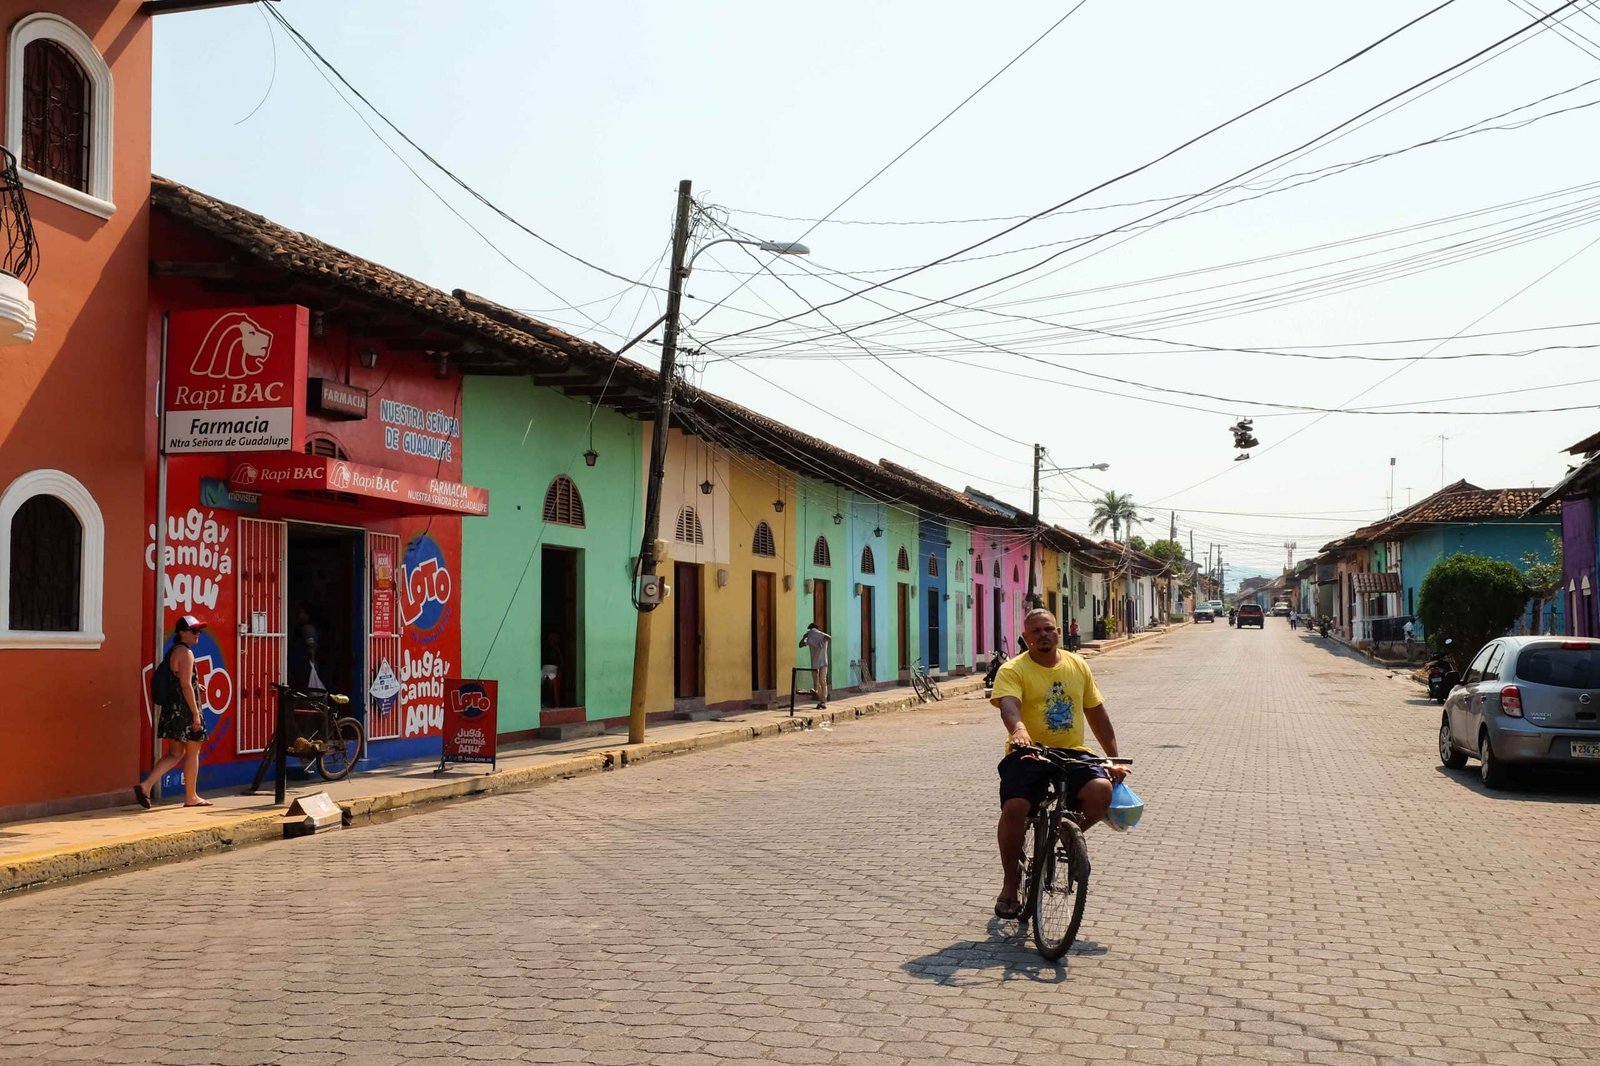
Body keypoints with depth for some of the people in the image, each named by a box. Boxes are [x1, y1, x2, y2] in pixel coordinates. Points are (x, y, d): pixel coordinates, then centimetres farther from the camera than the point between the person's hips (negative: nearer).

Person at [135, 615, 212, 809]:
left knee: (174, 754, 13)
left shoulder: (173, 652, 15)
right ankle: (191, 797, 13)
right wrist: (196, 713, -19)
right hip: (185, 709, -9)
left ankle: (146, 785, -3)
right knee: (192, 752, 5)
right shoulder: (185, 652, -13)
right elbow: (186, 685, -20)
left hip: (171, 709, 9)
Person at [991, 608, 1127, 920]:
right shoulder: (1013, 670, -4)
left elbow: (1097, 713, 18)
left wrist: (1115, 759, 16)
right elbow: (1008, 704, -24)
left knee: (1101, 790, -27)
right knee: (1014, 807, -27)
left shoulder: (1077, 666, 12)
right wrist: (1019, 730, -46)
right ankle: (1010, 882, -1)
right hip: (1029, 754, -3)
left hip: (1073, 753, 3)